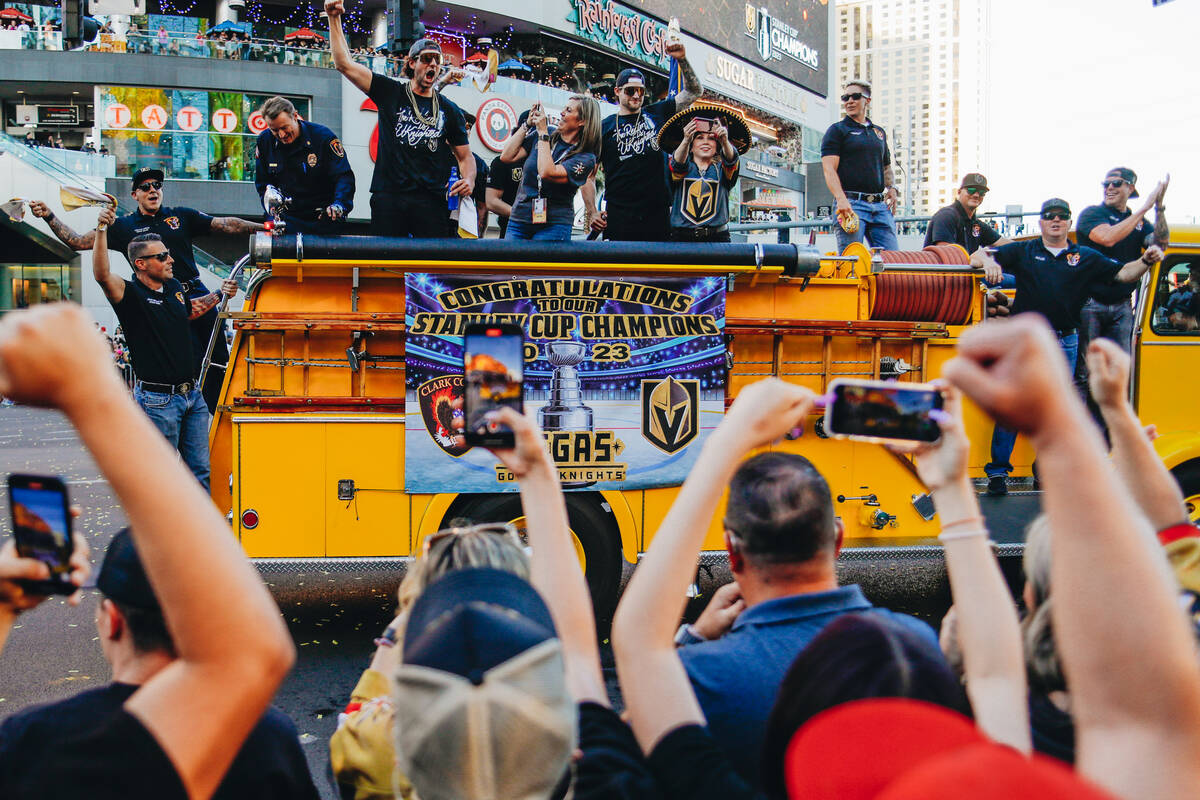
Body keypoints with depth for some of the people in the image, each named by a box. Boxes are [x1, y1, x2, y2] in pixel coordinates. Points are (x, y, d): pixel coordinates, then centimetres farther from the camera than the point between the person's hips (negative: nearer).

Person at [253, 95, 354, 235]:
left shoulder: (323, 136, -9)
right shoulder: (265, 141, 2)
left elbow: (344, 177, -13)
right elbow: (262, 183, 11)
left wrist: (339, 205, -32)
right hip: (289, 221, 2)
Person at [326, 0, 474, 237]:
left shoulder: (449, 111, 15)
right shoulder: (390, 93, 11)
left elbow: (465, 156, 17)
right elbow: (344, 64, 8)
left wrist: (469, 180, -5)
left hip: (431, 200, 1)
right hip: (389, 196, -1)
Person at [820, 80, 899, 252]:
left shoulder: (879, 132, 23)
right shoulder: (837, 130, 6)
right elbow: (829, 169, -6)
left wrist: (892, 188, 10)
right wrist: (841, 199, -21)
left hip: (880, 205, 5)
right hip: (851, 203, -5)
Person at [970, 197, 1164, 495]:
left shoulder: (1086, 258, 12)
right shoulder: (1023, 252, 8)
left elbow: (1123, 273, 8)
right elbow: (976, 257, 4)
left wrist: (1146, 261, -11)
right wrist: (988, 261, -19)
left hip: (1064, 346, 2)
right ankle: (998, 470, 3)